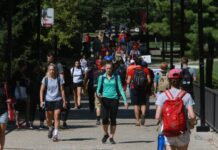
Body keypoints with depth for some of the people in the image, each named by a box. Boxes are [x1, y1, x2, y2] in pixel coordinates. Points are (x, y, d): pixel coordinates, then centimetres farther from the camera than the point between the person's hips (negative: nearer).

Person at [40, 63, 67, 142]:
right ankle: (50, 129, 40)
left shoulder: (59, 78, -2)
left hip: (57, 100, -2)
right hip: (48, 100, 2)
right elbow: (42, 90, 4)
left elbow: (62, 90, 2)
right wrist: (41, 101, -6)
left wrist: (64, 101, -1)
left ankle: (55, 134, -12)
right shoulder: (45, 79, 0)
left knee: (56, 117, -12)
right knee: (48, 118, 10)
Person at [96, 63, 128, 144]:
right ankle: (106, 134, 11)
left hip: (114, 99, 0)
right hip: (105, 99, 0)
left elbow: (120, 89, 5)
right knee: (105, 118, -14)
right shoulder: (101, 77, 7)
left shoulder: (116, 77, 7)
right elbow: (98, 88, 6)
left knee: (113, 119, 0)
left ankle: (111, 137, 13)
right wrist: (98, 94, -18)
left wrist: (125, 101, -2)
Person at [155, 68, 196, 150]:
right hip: (183, 132, 0)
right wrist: (192, 123, 6)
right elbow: (192, 116, -14)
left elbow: (158, 117, -12)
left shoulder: (162, 96, -5)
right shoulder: (186, 96, -6)